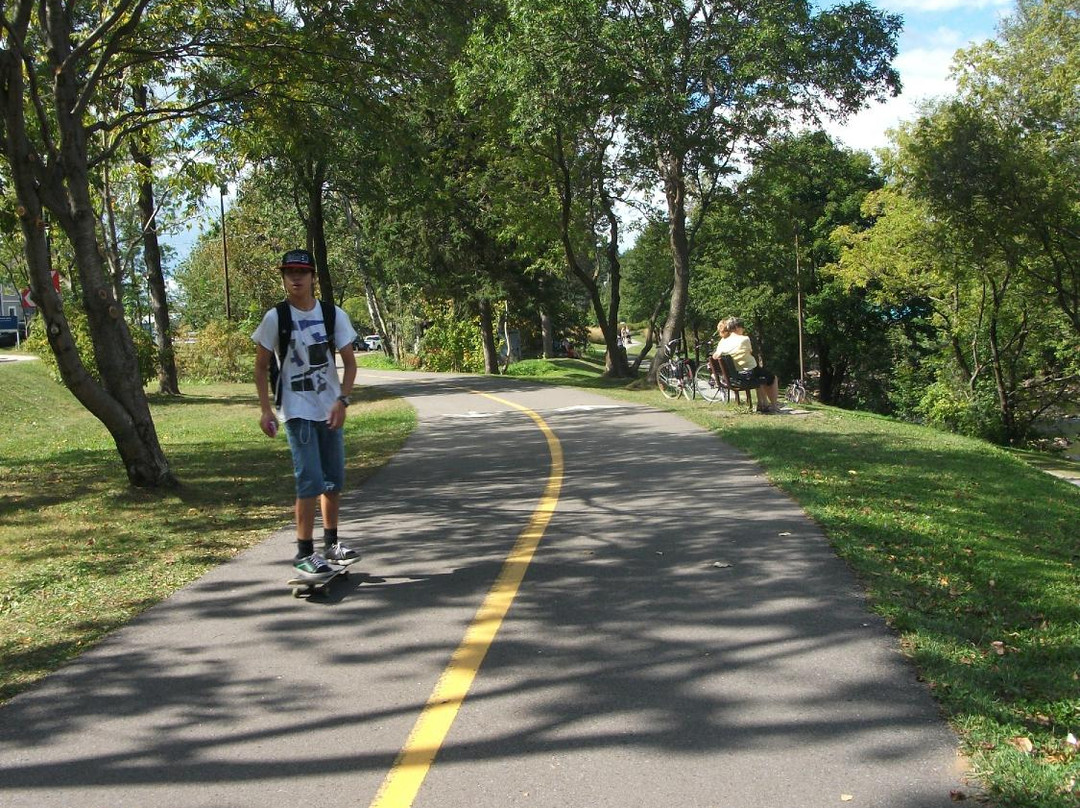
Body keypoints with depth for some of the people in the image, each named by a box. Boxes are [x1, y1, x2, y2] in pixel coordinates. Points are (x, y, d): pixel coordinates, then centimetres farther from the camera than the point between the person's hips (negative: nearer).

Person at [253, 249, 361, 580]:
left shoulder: (334, 314, 0)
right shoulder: (275, 317, -6)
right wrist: (265, 409, -8)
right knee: (310, 481, -11)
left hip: (330, 409, 4)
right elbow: (261, 367, 0)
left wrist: (342, 400, -9)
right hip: (297, 410, -4)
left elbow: (349, 362, 3)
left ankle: (331, 543, 29)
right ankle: (304, 554, -1)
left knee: (334, 479, 13)